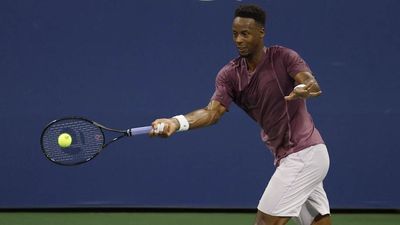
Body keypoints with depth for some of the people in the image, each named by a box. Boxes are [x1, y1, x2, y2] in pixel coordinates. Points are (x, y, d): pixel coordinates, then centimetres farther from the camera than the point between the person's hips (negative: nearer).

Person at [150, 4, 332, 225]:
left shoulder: (283, 58, -13)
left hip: (303, 154, -7)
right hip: (287, 156, 7)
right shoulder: (229, 75, 0)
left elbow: (311, 83, -29)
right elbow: (213, 111, -14)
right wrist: (177, 122, -33)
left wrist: (304, 88, -55)